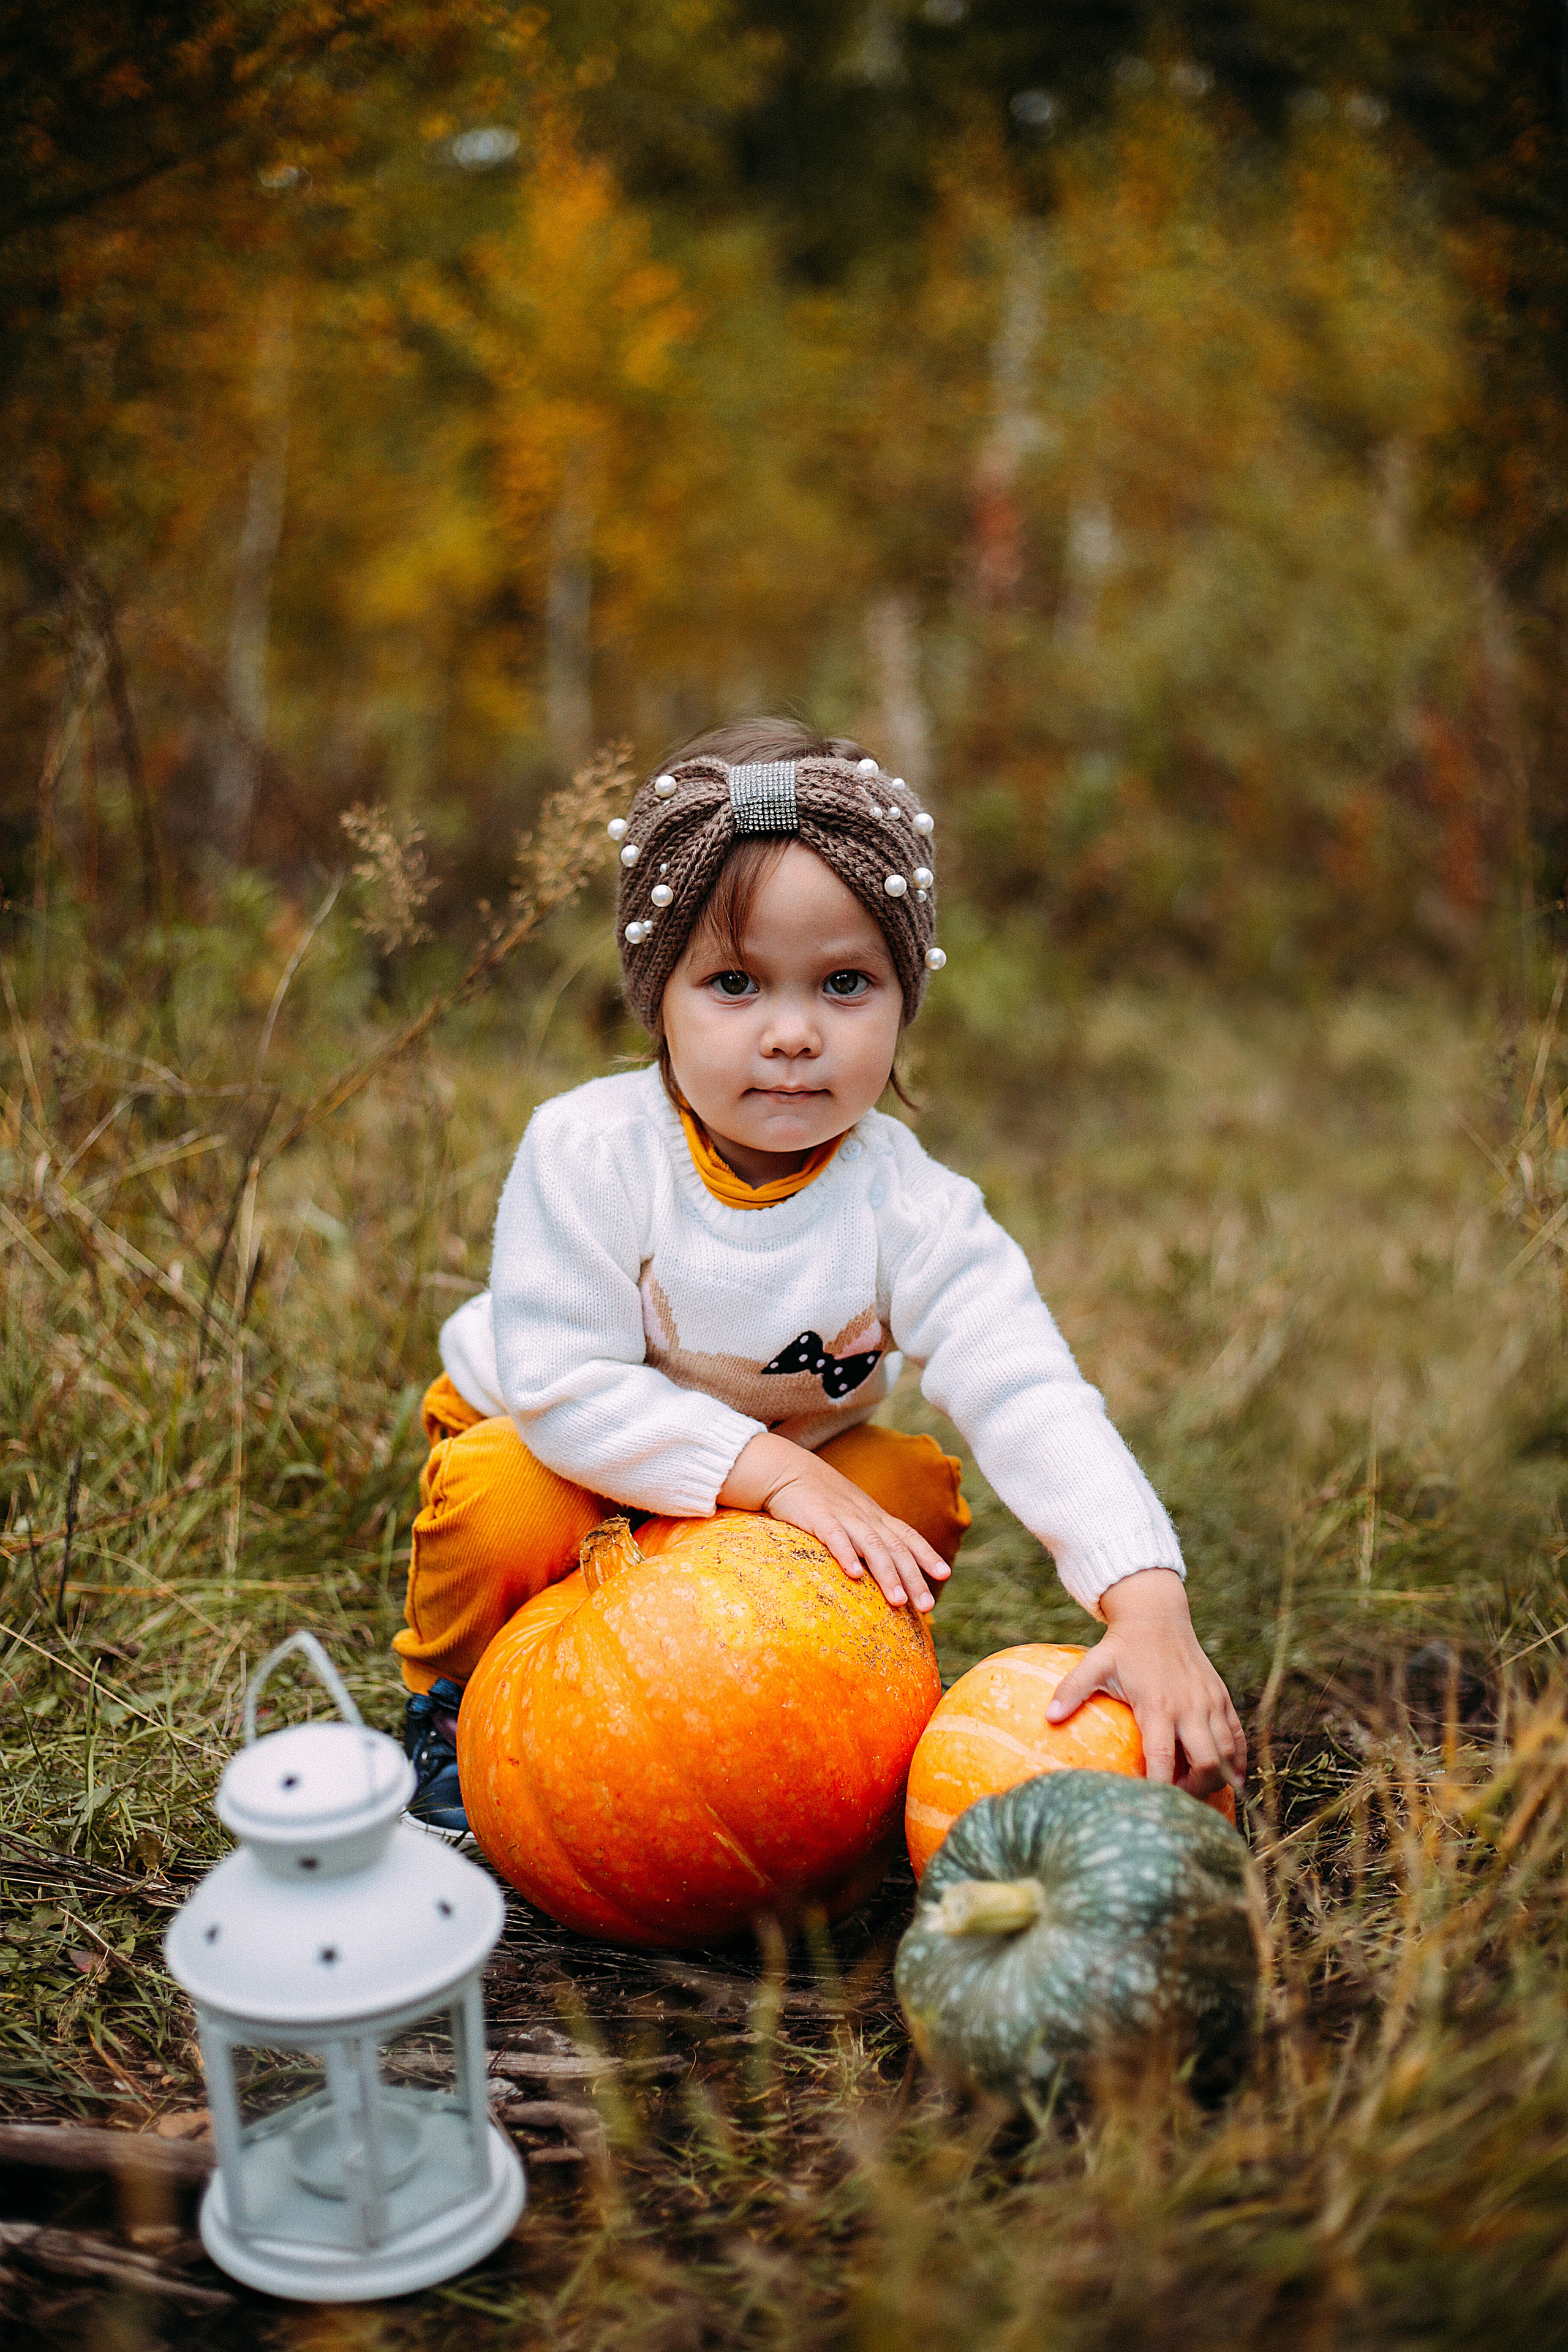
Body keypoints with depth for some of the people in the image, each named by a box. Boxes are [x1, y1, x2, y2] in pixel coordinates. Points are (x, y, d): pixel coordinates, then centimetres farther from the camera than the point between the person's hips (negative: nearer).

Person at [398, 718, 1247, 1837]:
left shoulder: (908, 1207, -23)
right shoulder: (588, 1152, -29)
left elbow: (1032, 1404, -32)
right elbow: (562, 1386, -32)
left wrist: (1150, 1609, -46)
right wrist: (774, 1472, -39)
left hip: (787, 1460, 3)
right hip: (560, 1448, -2)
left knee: (916, 1489, -21)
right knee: (503, 1498, -32)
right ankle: (455, 1701, 2)